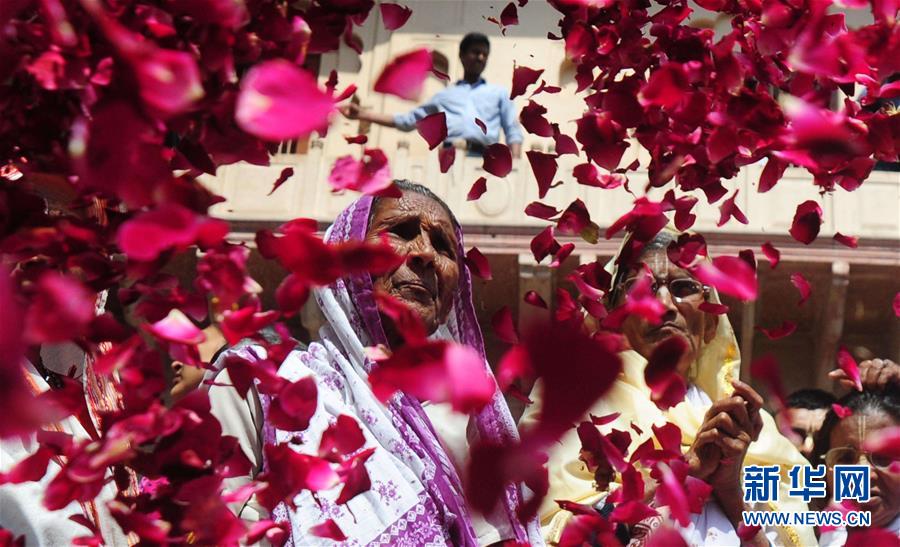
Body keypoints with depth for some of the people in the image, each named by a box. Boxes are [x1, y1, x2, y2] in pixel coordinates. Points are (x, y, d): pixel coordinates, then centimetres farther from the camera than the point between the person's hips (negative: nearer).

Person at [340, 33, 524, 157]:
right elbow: (407, 120, 31)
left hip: (483, 159, -1)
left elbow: (513, 131, 19)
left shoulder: (499, 93, 28)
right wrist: (361, 115, 26)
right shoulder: (444, 95, 32)